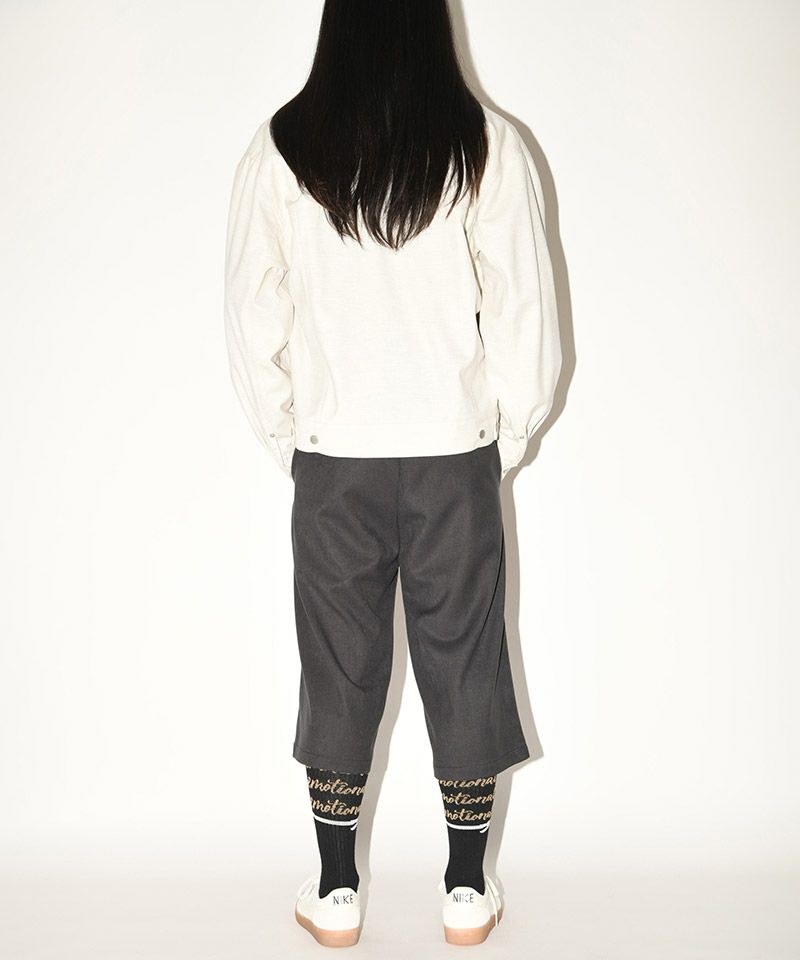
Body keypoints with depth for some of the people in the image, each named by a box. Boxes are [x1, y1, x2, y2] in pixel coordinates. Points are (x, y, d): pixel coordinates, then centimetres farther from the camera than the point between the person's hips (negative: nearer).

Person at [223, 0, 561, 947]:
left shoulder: (280, 150, -5)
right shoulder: (486, 145, -7)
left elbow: (252, 323, -1)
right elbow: (527, 314, -6)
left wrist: (290, 441, 11)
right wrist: (506, 440, 8)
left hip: (333, 461, 1)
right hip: (456, 459, 0)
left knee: (339, 673, 12)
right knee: (463, 668, 12)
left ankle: (335, 893, 24)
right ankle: (467, 892, 24)